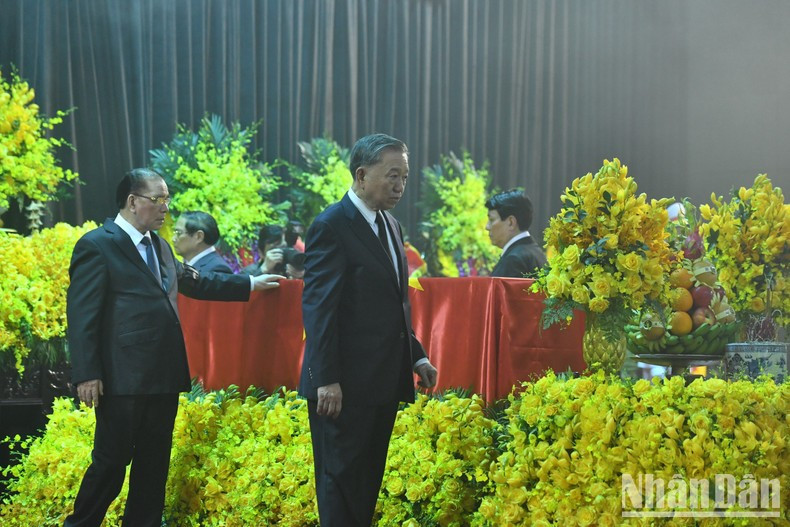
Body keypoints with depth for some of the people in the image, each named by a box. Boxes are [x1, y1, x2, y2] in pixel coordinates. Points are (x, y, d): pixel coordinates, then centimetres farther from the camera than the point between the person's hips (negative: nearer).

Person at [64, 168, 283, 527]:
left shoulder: (159, 246, 17)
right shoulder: (96, 246, -8)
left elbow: (193, 282, 31)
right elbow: (82, 315, -12)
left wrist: (249, 284, 29)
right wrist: (87, 374, -17)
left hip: (163, 376, 8)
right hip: (124, 378, -8)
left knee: (154, 462, 13)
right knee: (112, 460, -3)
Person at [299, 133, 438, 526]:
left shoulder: (390, 226, 15)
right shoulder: (331, 227, -11)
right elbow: (317, 307, -16)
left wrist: (416, 357, 13)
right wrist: (326, 379, -21)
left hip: (384, 382, 8)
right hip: (345, 387, -8)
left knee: (368, 480, 13)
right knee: (341, 478, -3)